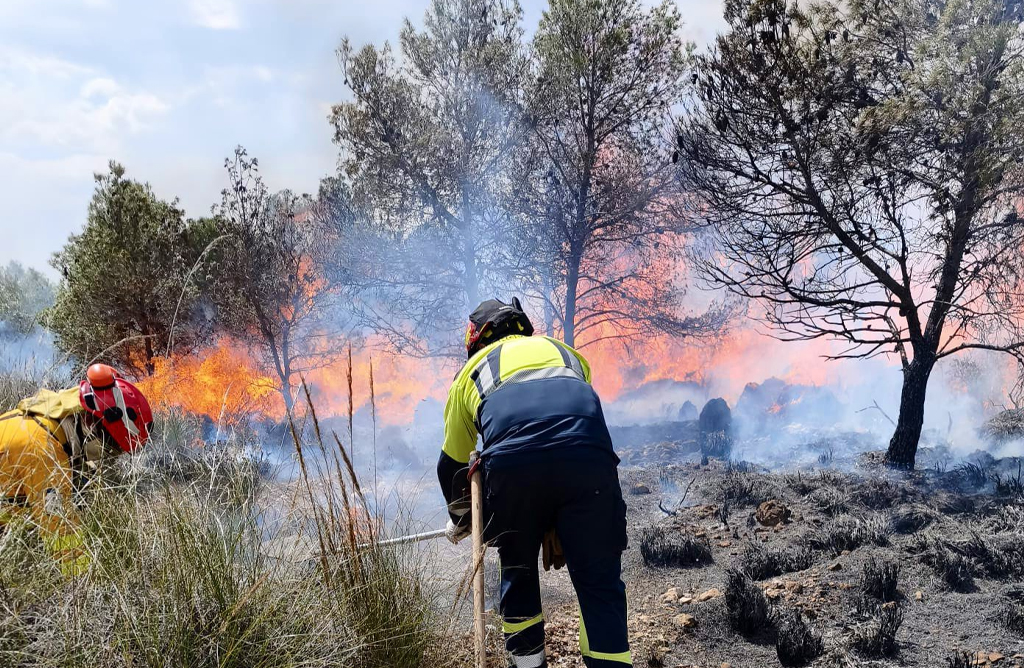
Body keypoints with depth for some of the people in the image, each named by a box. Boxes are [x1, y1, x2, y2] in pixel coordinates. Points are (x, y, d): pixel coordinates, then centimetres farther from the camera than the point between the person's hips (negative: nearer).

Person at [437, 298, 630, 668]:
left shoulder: (472, 370, 33)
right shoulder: (566, 353, 38)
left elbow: (452, 461, 39)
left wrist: (460, 520, 57)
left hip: (511, 465, 0)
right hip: (588, 457, 1)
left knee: (518, 573, 23)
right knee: (599, 582, 11)